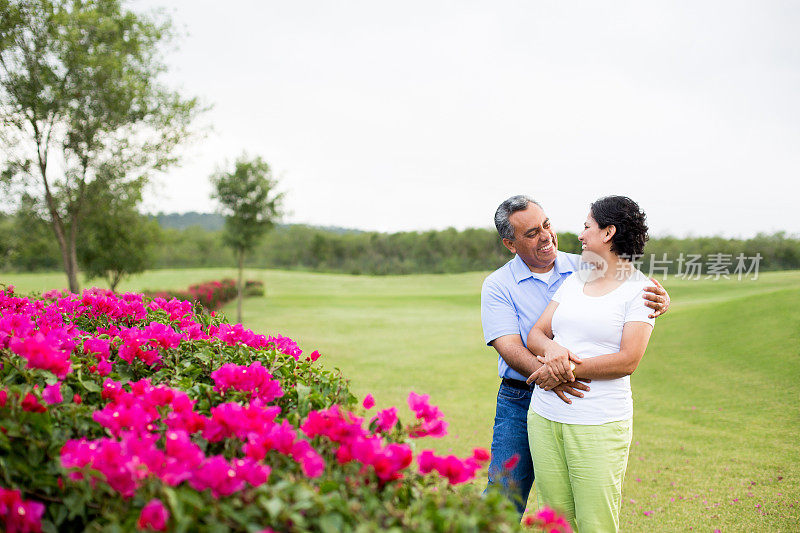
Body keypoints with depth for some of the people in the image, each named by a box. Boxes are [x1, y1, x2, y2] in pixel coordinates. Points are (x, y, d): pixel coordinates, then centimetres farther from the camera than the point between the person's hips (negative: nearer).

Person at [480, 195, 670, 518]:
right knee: (502, 503, -2)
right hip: (520, 403, -2)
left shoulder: (584, 268, 4)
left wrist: (661, 299, -18)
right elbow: (509, 346, -14)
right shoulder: (498, 285, -2)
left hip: (580, 398, 2)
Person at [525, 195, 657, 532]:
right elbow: (535, 335, 9)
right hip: (544, 415, 5)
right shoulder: (574, 281, 15)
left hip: (599, 424, -5)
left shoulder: (639, 289, -3)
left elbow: (628, 361, -12)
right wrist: (552, 348, -14)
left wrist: (567, 370, -15)